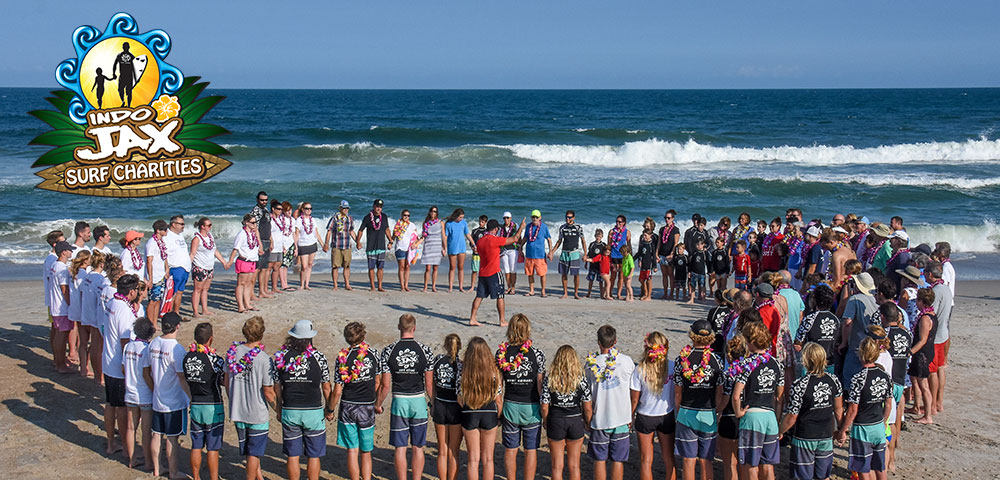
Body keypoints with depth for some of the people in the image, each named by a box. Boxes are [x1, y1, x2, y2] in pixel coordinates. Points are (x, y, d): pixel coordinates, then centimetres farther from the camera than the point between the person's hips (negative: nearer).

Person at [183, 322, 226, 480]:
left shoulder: (187, 357, -1)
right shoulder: (214, 359, -18)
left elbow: (187, 380, 9)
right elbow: (224, 381, -8)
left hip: (195, 406, 5)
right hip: (213, 407, -5)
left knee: (196, 446, 15)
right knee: (213, 448, 3)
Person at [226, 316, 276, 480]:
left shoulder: (233, 352, -6)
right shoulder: (264, 359, -21)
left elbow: (227, 382, 6)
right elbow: (268, 392, -17)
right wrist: (278, 410, 0)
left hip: (237, 412, 5)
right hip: (257, 414, -5)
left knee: (249, 450, 22)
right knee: (254, 453, 10)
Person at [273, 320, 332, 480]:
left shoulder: (281, 356, -3)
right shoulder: (319, 357, -8)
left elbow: (277, 387, 4)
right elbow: (326, 387, -3)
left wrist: (279, 408, 17)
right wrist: (329, 408, 11)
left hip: (290, 411, 2)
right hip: (314, 412, -2)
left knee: (293, 455, 10)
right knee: (313, 455, 8)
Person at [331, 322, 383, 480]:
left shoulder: (343, 357, -11)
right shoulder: (373, 353, -5)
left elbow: (337, 391, -9)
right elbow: (378, 383, 4)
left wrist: (330, 410, 5)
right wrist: (377, 404, 18)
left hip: (348, 408, -1)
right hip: (367, 408, 1)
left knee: (352, 451, 6)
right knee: (366, 452, 11)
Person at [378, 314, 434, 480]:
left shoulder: (388, 351, -6)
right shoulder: (425, 350, -6)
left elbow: (385, 385, -5)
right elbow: (429, 384, -3)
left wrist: (377, 405, 9)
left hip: (399, 401, 0)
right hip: (419, 401, 0)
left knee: (400, 448, 6)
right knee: (418, 448, 9)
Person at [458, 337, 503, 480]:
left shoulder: (462, 369, -11)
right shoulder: (494, 370, -10)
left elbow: (460, 399, -5)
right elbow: (498, 400, -5)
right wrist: (498, 417, 10)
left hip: (469, 416, 0)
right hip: (490, 415, 0)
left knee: (473, 459, 11)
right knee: (487, 459, 12)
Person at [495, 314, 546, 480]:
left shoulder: (502, 352, -6)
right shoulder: (537, 354, -11)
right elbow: (540, 386, -8)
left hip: (510, 406, 1)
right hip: (531, 407, -1)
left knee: (510, 450, 13)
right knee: (531, 450, 10)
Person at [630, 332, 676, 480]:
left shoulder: (640, 370, -18)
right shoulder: (673, 367, -14)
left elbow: (634, 399, -11)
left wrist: (630, 417, 5)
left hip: (645, 417, -1)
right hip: (667, 416, 2)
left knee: (646, 460, 11)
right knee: (668, 458, 17)